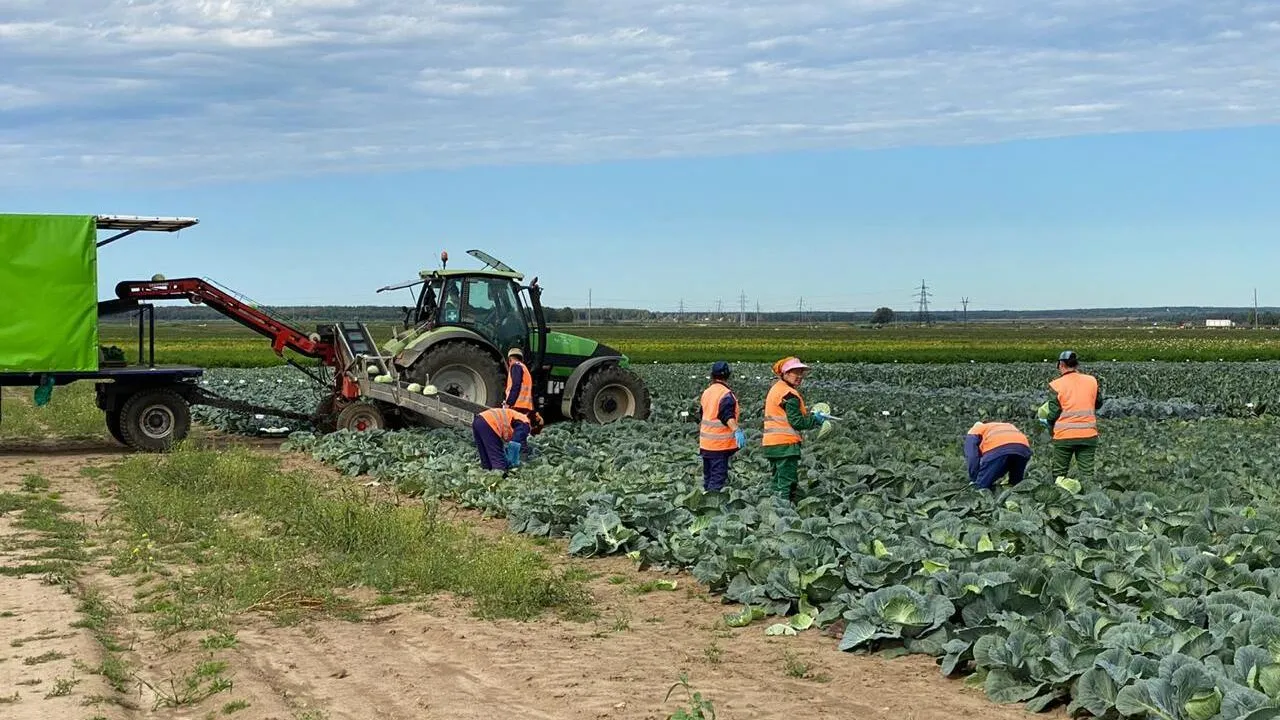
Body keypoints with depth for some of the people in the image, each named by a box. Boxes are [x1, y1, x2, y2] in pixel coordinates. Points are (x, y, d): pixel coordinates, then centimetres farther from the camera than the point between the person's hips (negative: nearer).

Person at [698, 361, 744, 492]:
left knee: (708, 474, 16)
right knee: (718, 476, -7)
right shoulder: (726, 394, -15)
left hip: (705, 443, 8)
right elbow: (728, 416, -28)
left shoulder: (706, 392, 11)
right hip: (720, 444, -8)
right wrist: (737, 430, -40)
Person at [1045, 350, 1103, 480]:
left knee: (1059, 474, 10)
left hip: (1064, 436, -2)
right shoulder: (1092, 381, 2)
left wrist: (1049, 423, 13)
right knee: (1087, 474, 5)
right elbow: (1098, 404, 15)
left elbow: (1054, 413, -7)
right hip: (1088, 435, 2)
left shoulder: (1056, 385, -8)